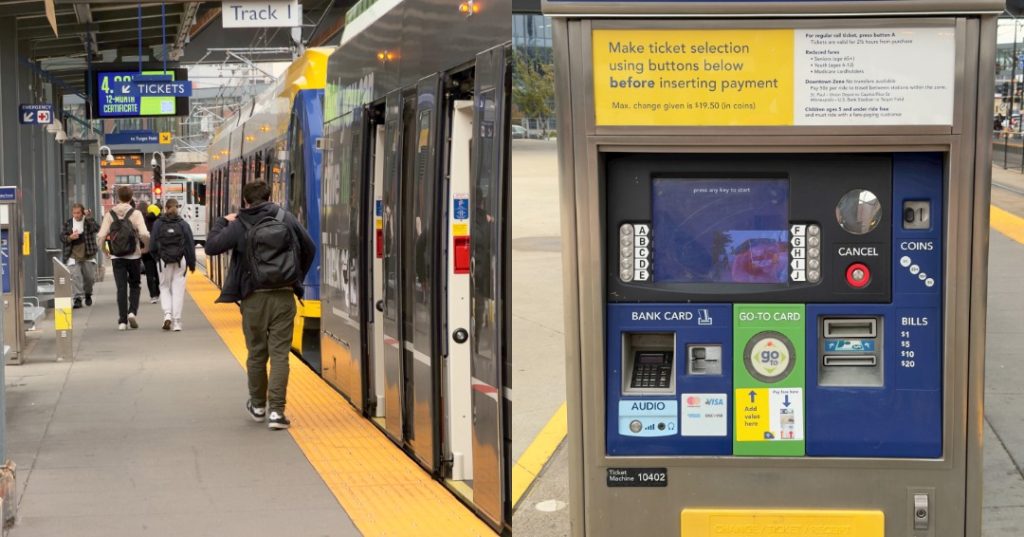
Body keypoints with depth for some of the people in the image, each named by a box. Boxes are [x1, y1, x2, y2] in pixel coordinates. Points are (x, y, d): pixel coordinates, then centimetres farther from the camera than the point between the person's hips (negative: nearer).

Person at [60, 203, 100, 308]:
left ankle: (88, 294, 34)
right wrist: (70, 237, -14)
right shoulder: (68, 223, 5)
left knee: (90, 277, 7)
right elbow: (62, 237, 6)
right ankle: (78, 299, -12)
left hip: (88, 254, 0)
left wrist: (88, 219, -27)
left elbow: (97, 228, -19)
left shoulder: (89, 221, 0)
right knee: (75, 276, -12)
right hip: (73, 255, 0)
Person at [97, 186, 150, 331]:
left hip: (116, 257, 1)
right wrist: (147, 247, 2)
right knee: (135, 285, 16)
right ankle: (132, 312, -4)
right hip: (133, 256, -1)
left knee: (121, 288, 6)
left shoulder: (110, 214, 0)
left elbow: (101, 235, -7)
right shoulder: (135, 214, -7)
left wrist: (104, 250, 10)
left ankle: (122, 320, 2)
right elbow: (144, 234, -17)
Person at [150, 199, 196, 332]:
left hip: (164, 261, 0)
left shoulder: (158, 224, -2)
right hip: (180, 261, 0)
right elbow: (190, 245, 0)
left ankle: (167, 314, -8)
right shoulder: (183, 224, -1)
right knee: (178, 289, 4)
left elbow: (152, 246, -2)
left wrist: (156, 257, 17)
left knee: (165, 287, 14)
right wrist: (192, 264, 9)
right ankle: (177, 322, 3)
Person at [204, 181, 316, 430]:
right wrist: (298, 278, 22)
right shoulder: (286, 219, 3)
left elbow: (211, 247, -4)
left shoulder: (239, 226, -5)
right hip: (284, 296, 1)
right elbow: (310, 249, 10)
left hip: (254, 298, -1)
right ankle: (276, 410, -8)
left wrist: (222, 222, 11)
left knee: (257, 353, 14)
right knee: (279, 353, -1)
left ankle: (258, 405, 28)